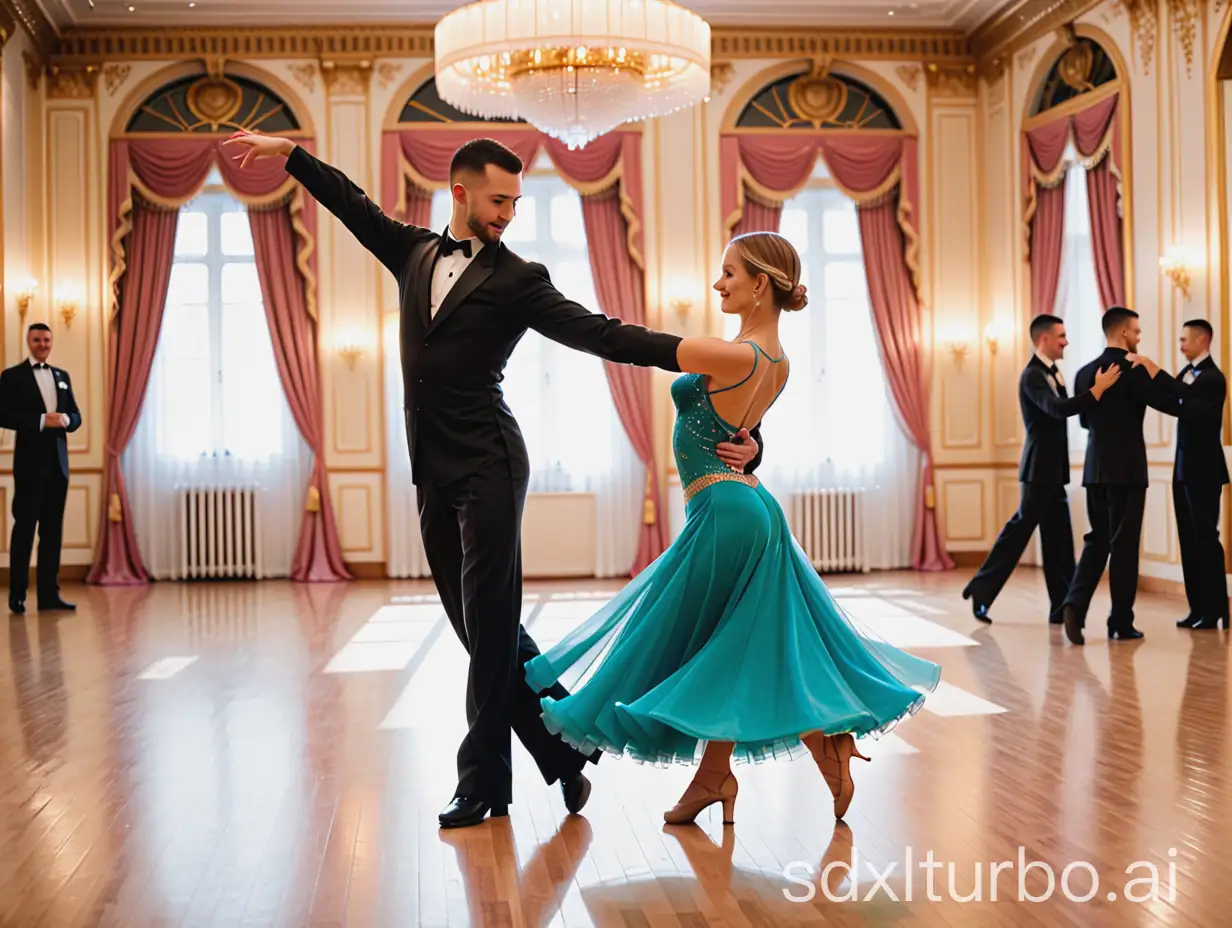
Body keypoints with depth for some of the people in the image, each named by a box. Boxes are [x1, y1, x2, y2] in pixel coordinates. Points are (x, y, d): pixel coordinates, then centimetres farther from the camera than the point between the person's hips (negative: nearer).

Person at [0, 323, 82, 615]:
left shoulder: (62, 376, 16)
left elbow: (76, 416, 15)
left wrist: (65, 419, -8)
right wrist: (41, 420, -19)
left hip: (58, 461, 5)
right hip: (30, 462, -5)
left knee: (53, 529, 6)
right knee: (25, 527, -1)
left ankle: (49, 594, 9)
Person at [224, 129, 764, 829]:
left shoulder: (518, 279, -1)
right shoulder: (417, 253, 15)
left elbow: (597, 333, -9)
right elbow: (355, 205, 28)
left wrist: (687, 351, -20)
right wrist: (288, 152, 33)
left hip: (487, 465, -6)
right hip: (433, 473, 6)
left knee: (491, 625, -3)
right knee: (482, 627, 8)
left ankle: (484, 780, 8)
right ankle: (564, 749, 19)